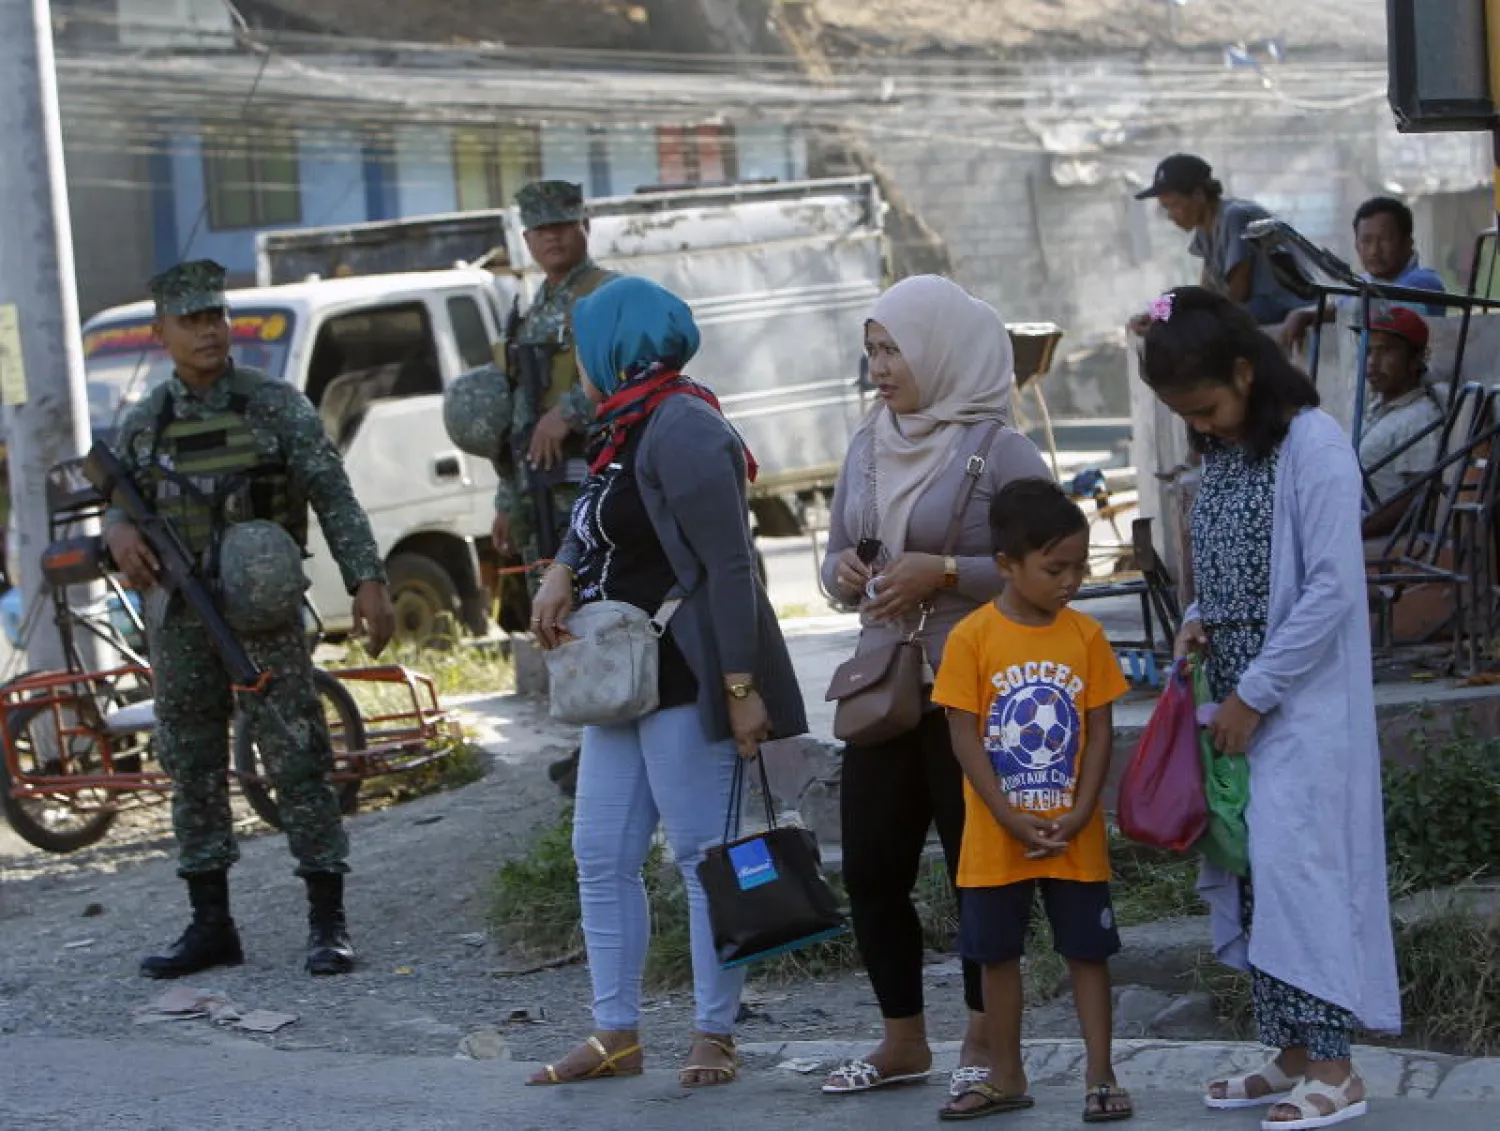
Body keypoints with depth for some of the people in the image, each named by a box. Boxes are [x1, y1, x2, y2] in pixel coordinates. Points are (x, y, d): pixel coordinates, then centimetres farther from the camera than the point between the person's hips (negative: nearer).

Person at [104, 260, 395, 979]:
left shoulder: (276, 405, 1)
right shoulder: (143, 424, 9)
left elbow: (333, 496, -1)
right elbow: (115, 499, 16)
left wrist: (367, 580, -10)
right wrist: (119, 530, -8)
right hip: (178, 618, 4)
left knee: (295, 760, -5)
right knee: (192, 769, 8)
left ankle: (328, 923, 0)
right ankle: (210, 925, 17)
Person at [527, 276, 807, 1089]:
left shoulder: (680, 429, -16)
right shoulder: (625, 428, 13)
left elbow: (730, 566, -20)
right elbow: (597, 521, 29)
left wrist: (741, 687, -23)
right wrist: (562, 572, 7)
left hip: (687, 680, -10)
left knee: (701, 857, -2)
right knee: (602, 856, 10)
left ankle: (715, 1036, 7)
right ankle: (616, 1034, 16)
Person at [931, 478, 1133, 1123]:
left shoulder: (1085, 635, -3)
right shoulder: (973, 638, -9)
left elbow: (1099, 731, -1)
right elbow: (964, 736, -9)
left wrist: (1080, 812, -11)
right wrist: (1010, 817, -15)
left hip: (1075, 837, 1)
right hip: (996, 838, -1)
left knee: (1088, 950, 6)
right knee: (997, 955, 11)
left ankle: (1100, 1076, 15)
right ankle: (1006, 1079, 23)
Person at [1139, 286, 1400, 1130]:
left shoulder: (1313, 445, -14)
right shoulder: (1224, 453, 11)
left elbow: (1333, 589, -19)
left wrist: (1254, 695, -17)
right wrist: (1202, 620, 0)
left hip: (1302, 704, -8)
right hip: (1239, 700, 8)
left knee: (1292, 865, -9)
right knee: (1249, 871, 8)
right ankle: (1292, 1053, 15)